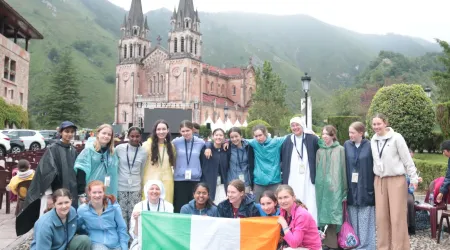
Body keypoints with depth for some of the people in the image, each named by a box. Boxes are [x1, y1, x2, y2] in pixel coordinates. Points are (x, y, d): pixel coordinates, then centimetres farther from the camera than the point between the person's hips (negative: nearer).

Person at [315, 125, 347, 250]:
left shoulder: (340, 150, 2)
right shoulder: (320, 151, 12)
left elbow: (344, 169, 0)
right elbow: (317, 169, 13)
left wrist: (345, 188, -4)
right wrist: (318, 185, 7)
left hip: (335, 186, -3)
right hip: (322, 186, 3)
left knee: (335, 213, -4)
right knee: (325, 213, 4)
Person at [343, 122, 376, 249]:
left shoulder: (369, 146, -3)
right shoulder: (347, 145, 6)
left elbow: (374, 166, -3)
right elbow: (344, 166, 6)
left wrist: (374, 186, -6)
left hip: (365, 188, -3)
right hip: (351, 188, 3)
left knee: (365, 219, 2)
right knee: (353, 219, 8)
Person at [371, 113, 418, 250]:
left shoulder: (396, 138, -9)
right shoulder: (373, 140, 5)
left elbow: (407, 159, -7)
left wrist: (413, 178, -6)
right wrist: (376, 175, 11)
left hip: (396, 180, -5)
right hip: (379, 180, 5)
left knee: (397, 216, -3)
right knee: (381, 216, 7)